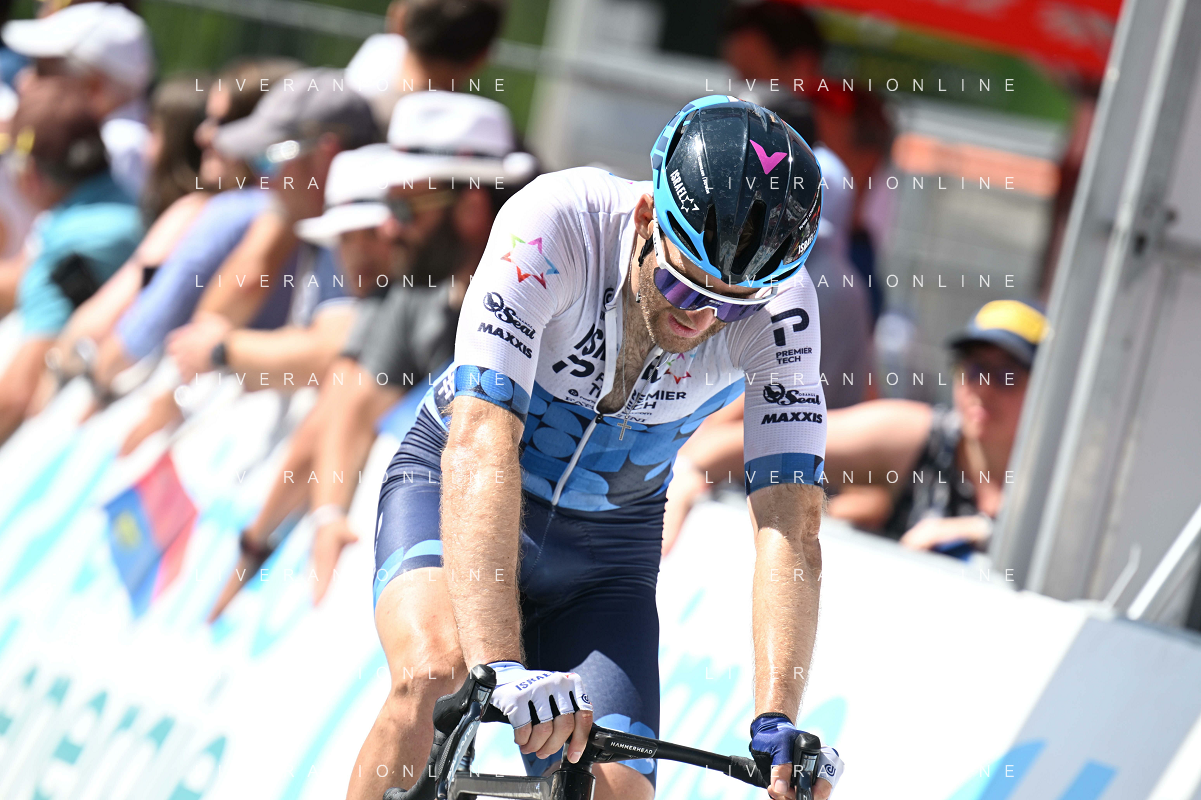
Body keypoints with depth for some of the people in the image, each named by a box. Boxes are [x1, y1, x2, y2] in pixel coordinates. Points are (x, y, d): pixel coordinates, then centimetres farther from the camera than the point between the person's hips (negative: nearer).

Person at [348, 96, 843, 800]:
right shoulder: (557, 222, -32)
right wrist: (503, 669, -51)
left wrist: (779, 723, -39)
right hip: (457, 485, -3)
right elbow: (481, 449, -41)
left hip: (608, 543, 3)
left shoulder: (778, 304, -23)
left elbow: (792, 527, -26)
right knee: (437, 676, -33)